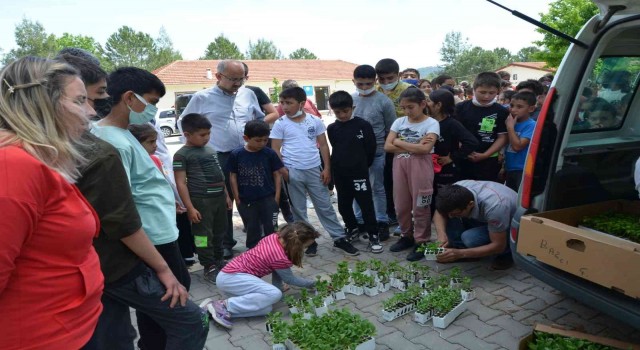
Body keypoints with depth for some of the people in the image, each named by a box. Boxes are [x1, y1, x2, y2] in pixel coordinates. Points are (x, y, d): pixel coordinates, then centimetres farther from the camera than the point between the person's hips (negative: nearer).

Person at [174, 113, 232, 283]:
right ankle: (209, 268, 15)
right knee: (204, 235, 2)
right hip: (200, 200, -7)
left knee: (219, 232, 18)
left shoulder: (211, 150, 12)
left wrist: (226, 195, 19)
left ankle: (218, 261, 34)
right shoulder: (182, 155, -9)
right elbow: (181, 183, -12)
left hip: (219, 198, 7)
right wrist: (190, 207, -16)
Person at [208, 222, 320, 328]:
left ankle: (220, 309, -8)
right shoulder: (280, 258, -20)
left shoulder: (274, 237, 1)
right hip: (231, 277, -8)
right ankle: (225, 305, -19)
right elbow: (290, 280, 1)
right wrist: (311, 283, 16)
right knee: (274, 294, -25)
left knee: (266, 309, -7)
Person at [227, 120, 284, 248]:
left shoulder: (270, 154, -6)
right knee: (252, 231, 15)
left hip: (268, 199, 0)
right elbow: (233, 177, 1)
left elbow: (277, 175, 1)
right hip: (246, 201, 1)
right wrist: (237, 198, 1)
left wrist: (276, 196, -3)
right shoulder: (236, 155, -6)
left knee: (272, 230, 5)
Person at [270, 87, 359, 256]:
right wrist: (282, 170, -12)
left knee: (325, 206, 8)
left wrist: (327, 168, -1)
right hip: (292, 172, -1)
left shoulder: (315, 121, 1)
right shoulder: (280, 124, -3)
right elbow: (275, 149, -2)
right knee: (298, 209, 9)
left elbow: (323, 145, 4)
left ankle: (339, 238, 18)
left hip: (315, 170, 1)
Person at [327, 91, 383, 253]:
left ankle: (373, 235, 10)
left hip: (359, 173, -4)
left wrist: (363, 165, 6)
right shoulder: (332, 129, 2)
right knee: (343, 205, 15)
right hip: (340, 174, 4)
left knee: (366, 204, -1)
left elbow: (371, 148, -2)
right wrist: (338, 166, 12)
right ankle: (352, 229, 36)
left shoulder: (363, 125, -8)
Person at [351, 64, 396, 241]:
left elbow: (391, 130, -3)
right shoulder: (349, 100, 3)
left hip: (377, 152, -4)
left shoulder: (384, 101, -9)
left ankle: (382, 223, 19)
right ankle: (359, 221, 27)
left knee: (377, 188, 6)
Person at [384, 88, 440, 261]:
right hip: (400, 166, 5)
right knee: (401, 204, 12)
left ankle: (421, 242, 15)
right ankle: (407, 236, 30)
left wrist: (399, 142, -10)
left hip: (420, 167, -5)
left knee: (420, 206, 2)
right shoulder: (399, 122, 6)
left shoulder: (431, 123, -6)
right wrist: (414, 146, -12)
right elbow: (388, 146, -2)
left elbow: (425, 149, -20)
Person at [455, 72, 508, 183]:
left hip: (489, 162, -1)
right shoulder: (461, 108, -1)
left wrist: (485, 155, -13)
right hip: (463, 159, 1)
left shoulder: (501, 112, -3)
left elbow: (502, 137, -3)